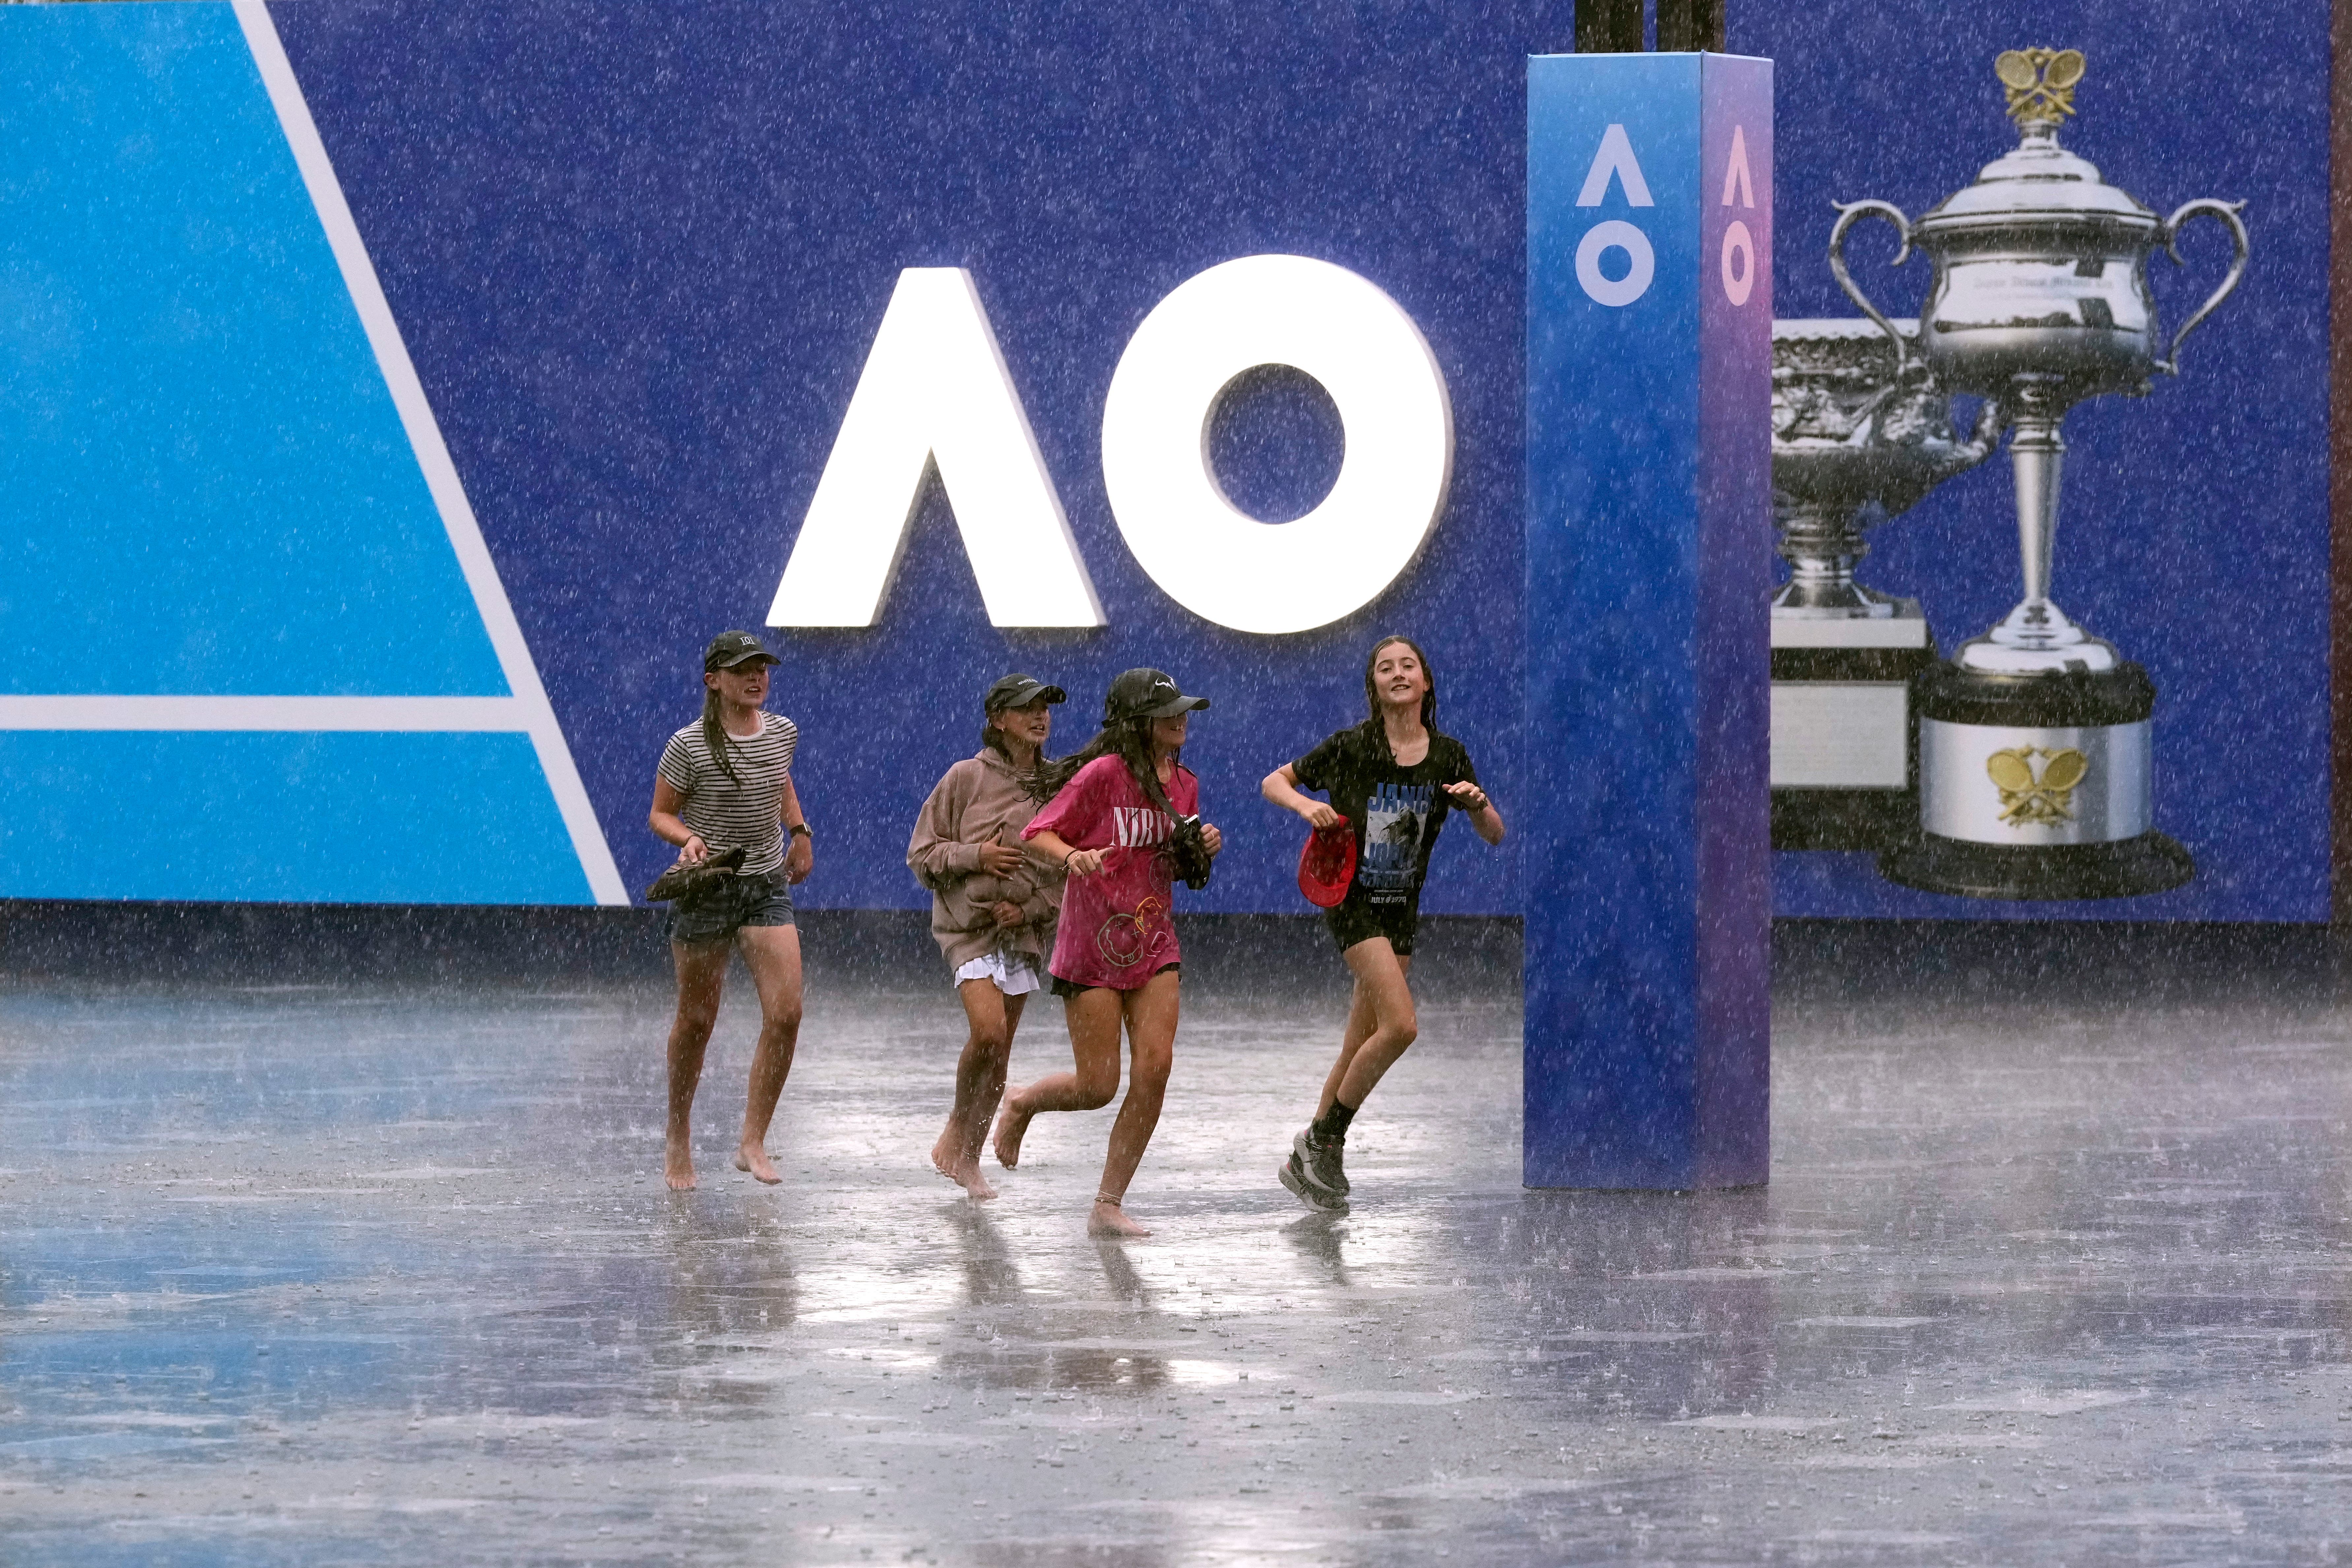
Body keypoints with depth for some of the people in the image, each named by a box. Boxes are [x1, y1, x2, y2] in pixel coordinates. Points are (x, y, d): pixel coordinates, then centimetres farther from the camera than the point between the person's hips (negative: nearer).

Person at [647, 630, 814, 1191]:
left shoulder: (782, 734, 3)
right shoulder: (690, 746, -12)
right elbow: (660, 814, -4)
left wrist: (799, 833, 22)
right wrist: (687, 839, -23)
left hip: (767, 886, 4)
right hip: (707, 887, -4)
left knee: (786, 1014, -11)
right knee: (696, 1021, 6)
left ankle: (752, 1144, -5)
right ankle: (678, 1140, 26)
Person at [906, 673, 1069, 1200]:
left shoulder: (1058, 786, 4)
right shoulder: (967, 778, -5)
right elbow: (922, 855, -1)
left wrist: (1031, 906, -7)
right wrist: (975, 856, -17)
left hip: (1026, 928, 4)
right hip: (969, 924, -4)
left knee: (1001, 1049, 6)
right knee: (988, 1031, -20)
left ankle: (968, 1157, 19)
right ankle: (957, 1131, 3)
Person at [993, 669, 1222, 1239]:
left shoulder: (1184, 784, 8)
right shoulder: (1104, 774, -12)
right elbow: (1039, 833, -9)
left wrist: (1204, 849, 0)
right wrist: (1073, 855, -29)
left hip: (1154, 948, 5)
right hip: (1092, 950, -5)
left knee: (1153, 1070, -10)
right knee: (1098, 1086, -5)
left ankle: (1108, 1206, 0)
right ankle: (1021, 1104, 30)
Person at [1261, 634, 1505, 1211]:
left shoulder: (1448, 756, 2)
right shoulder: (1350, 747, -8)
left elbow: (1495, 836, 6)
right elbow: (1274, 782, 3)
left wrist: (1478, 802, -15)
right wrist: (1305, 805, -18)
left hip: (1402, 908, 5)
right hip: (1352, 899, -5)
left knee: (1360, 1049, 7)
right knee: (1401, 1025, -19)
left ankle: (1307, 1162, 19)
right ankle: (1326, 1141, -5)